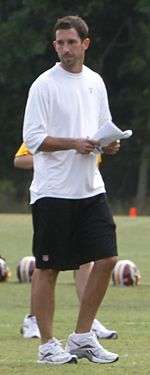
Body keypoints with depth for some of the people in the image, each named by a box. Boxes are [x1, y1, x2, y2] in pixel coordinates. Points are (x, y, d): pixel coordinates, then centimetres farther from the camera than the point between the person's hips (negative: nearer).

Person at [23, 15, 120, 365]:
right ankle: (47, 345, 7)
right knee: (47, 268, 0)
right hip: (53, 191, -6)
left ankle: (82, 337, 11)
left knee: (106, 258, 0)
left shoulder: (95, 82, 12)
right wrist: (74, 143, -23)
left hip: (90, 188, 6)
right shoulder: (44, 85, -7)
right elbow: (33, 138, -12)